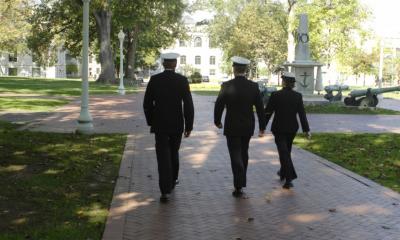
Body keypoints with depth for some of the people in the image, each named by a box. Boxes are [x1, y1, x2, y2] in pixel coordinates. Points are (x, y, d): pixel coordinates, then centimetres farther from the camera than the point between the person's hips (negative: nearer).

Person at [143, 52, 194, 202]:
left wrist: (150, 122, 13)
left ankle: (165, 191, -9)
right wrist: (189, 126, -3)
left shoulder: (154, 80, -4)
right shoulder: (182, 80, -7)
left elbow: (147, 104, 0)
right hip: (177, 125, 1)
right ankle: (172, 180, 38)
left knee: (163, 156, -1)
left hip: (160, 125, -1)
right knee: (174, 152, 22)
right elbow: (188, 105, -10)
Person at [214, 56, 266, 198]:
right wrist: (262, 127, 5)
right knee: (243, 154, 19)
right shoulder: (254, 86, -5)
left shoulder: (227, 86, -12)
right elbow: (260, 108, -3)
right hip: (248, 127, 3)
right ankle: (241, 182, 30)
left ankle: (239, 187, -7)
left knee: (235, 155, 1)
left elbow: (218, 105, -6)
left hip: (232, 127, -3)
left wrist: (217, 121, 11)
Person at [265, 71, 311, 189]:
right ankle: (283, 173, 37)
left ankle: (289, 178, -15)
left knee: (284, 152, -4)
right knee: (286, 151, 21)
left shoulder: (275, 95, -12)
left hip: (279, 128, -4)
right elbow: (302, 114, -4)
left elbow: (268, 112, -9)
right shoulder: (298, 96, -4)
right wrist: (306, 129, 1)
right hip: (292, 128, 4)